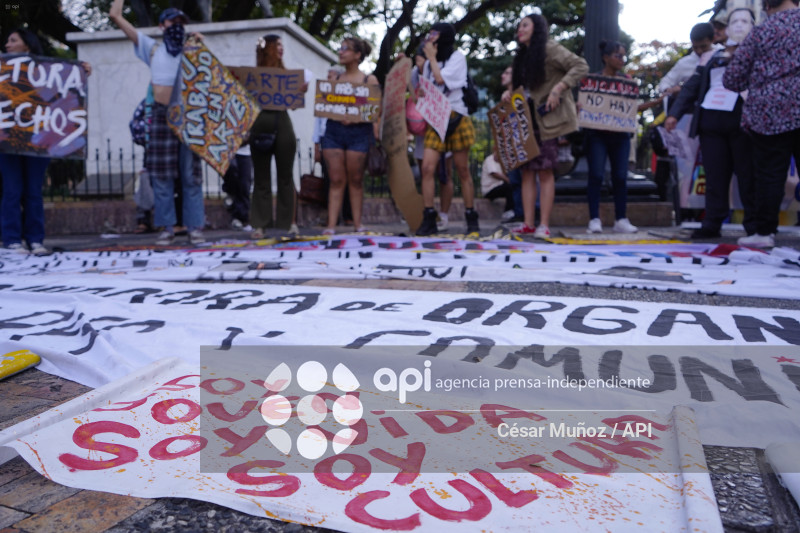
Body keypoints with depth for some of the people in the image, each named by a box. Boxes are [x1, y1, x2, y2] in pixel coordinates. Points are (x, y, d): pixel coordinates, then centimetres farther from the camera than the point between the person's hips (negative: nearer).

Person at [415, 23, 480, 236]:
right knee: (428, 167, -12)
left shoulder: (457, 57, 1)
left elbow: (441, 79, -13)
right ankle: (429, 219, -10)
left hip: (455, 118, -4)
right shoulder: (429, 63, 18)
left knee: (463, 170, 1)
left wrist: (432, 57, -1)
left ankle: (471, 218, 10)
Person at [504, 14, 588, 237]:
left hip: (545, 118, -7)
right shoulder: (522, 55, 17)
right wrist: (510, 93, 2)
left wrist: (558, 89, -21)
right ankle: (528, 223, 4)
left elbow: (581, 66, -12)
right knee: (527, 171, 2)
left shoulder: (549, 49, -6)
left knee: (545, 171, -6)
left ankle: (544, 225, -4)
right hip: (525, 118, 7)